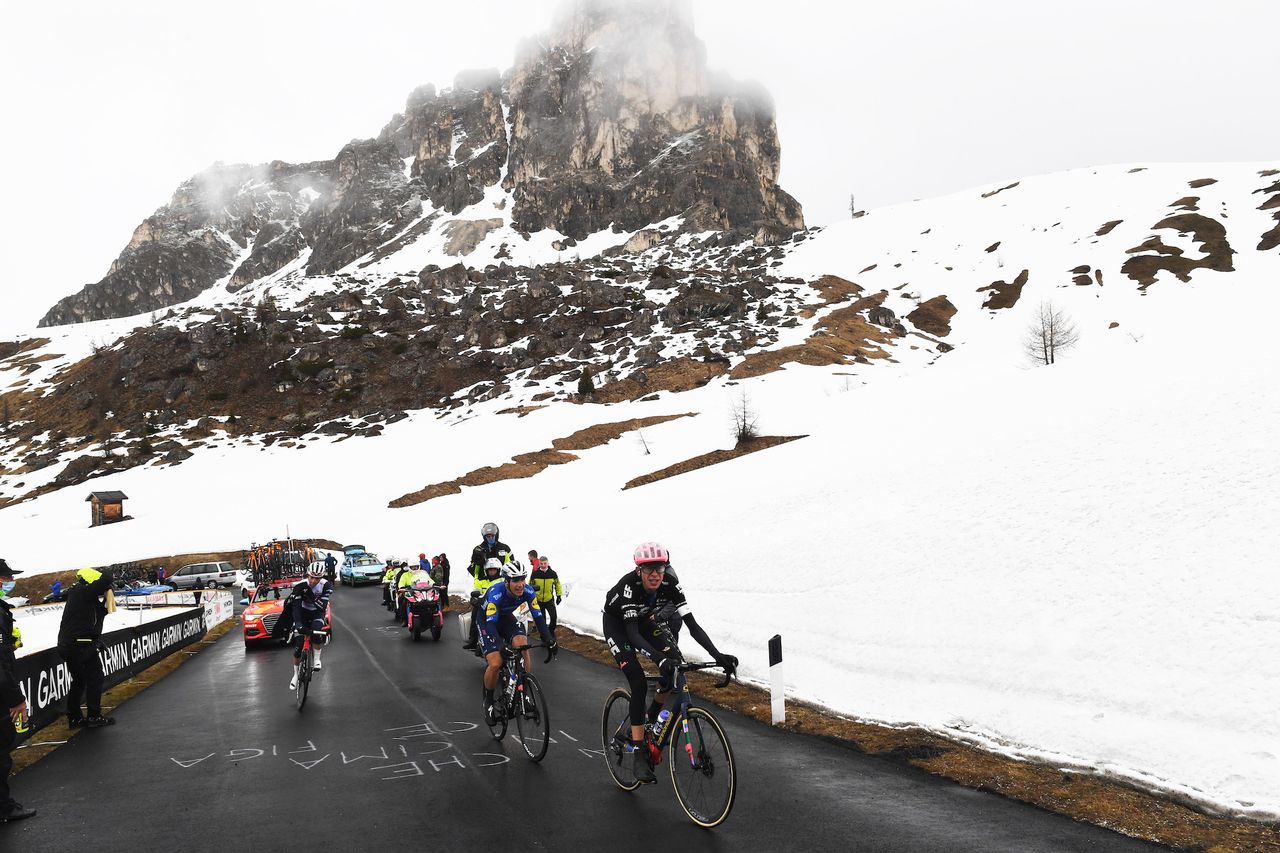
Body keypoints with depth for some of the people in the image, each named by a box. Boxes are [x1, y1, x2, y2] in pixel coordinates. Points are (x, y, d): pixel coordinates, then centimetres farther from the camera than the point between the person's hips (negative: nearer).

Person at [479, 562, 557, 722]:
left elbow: (538, 617, -22)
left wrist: (550, 641, -33)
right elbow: (491, 623, -42)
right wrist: (500, 646, -56)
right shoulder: (496, 594, -37)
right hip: (488, 621, -3)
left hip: (508, 618, 3)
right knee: (495, 664, -20)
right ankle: (488, 700, 6)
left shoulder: (528, 592, -25)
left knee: (522, 646, -26)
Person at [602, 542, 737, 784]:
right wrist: (660, 658, -57)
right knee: (639, 684, -19)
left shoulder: (670, 584, -25)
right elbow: (632, 633, -42)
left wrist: (718, 656, -40)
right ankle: (639, 755, -12)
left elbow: (692, 624, -28)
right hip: (617, 625, -4)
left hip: (643, 621, 5)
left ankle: (651, 719, 11)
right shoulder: (629, 585, -37)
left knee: (674, 670, -15)